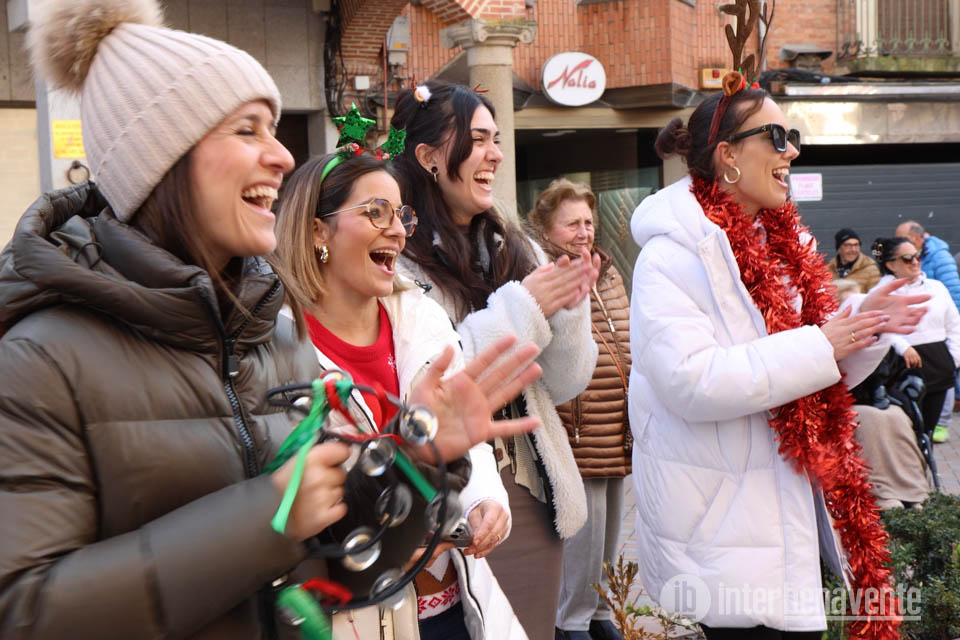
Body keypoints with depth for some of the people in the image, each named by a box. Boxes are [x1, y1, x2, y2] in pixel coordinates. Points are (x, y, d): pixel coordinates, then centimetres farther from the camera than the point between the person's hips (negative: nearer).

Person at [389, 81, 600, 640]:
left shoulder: (516, 251, 9)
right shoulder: (397, 262, -11)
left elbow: (564, 386, 10)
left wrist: (568, 310, -9)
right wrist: (518, 312, -17)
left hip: (534, 498, 6)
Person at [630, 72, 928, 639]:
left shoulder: (786, 245, 12)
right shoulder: (672, 256, -13)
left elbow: (824, 377, 17)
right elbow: (690, 382, -26)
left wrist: (864, 322, -3)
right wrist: (817, 347, -23)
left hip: (796, 502, 8)